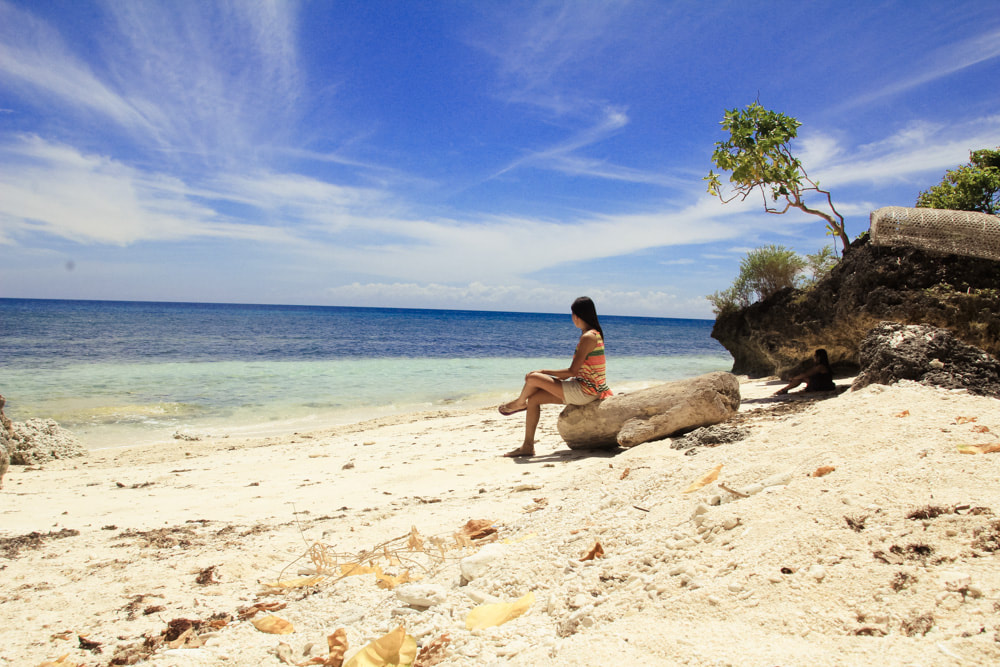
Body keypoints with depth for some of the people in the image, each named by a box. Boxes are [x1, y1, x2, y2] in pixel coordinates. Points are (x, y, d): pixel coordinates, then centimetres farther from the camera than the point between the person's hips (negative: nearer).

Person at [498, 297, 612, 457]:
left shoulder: (588, 337, -18)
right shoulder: (594, 334, 14)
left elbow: (572, 371, -21)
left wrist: (544, 372, -11)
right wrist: (553, 377, 11)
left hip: (584, 392, -10)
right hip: (584, 391, 10)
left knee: (532, 378, -13)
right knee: (534, 398, 8)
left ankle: (519, 402, 21)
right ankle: (527, 447, 11)